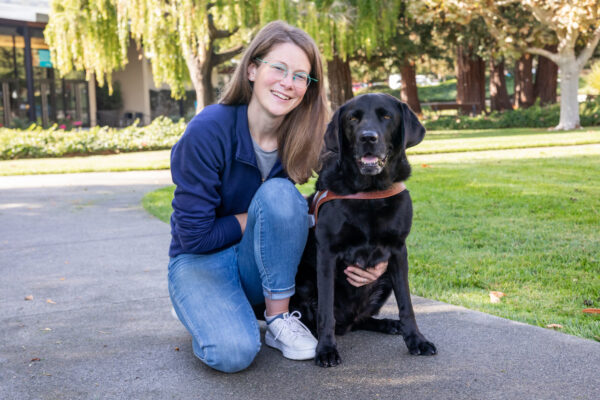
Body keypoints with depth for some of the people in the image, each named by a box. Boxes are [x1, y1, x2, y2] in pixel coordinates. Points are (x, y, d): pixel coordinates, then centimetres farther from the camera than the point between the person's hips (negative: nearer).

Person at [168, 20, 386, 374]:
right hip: (202, 261, -3)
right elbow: (194, 234, -20)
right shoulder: (209, 131, -22)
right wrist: (261, 217, -16)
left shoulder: (300, 138, -9)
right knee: (234, 352, -31)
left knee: (279, 193, -29)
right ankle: (212, 313, 5)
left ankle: (279, 317, -15)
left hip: (261, 264, 3)